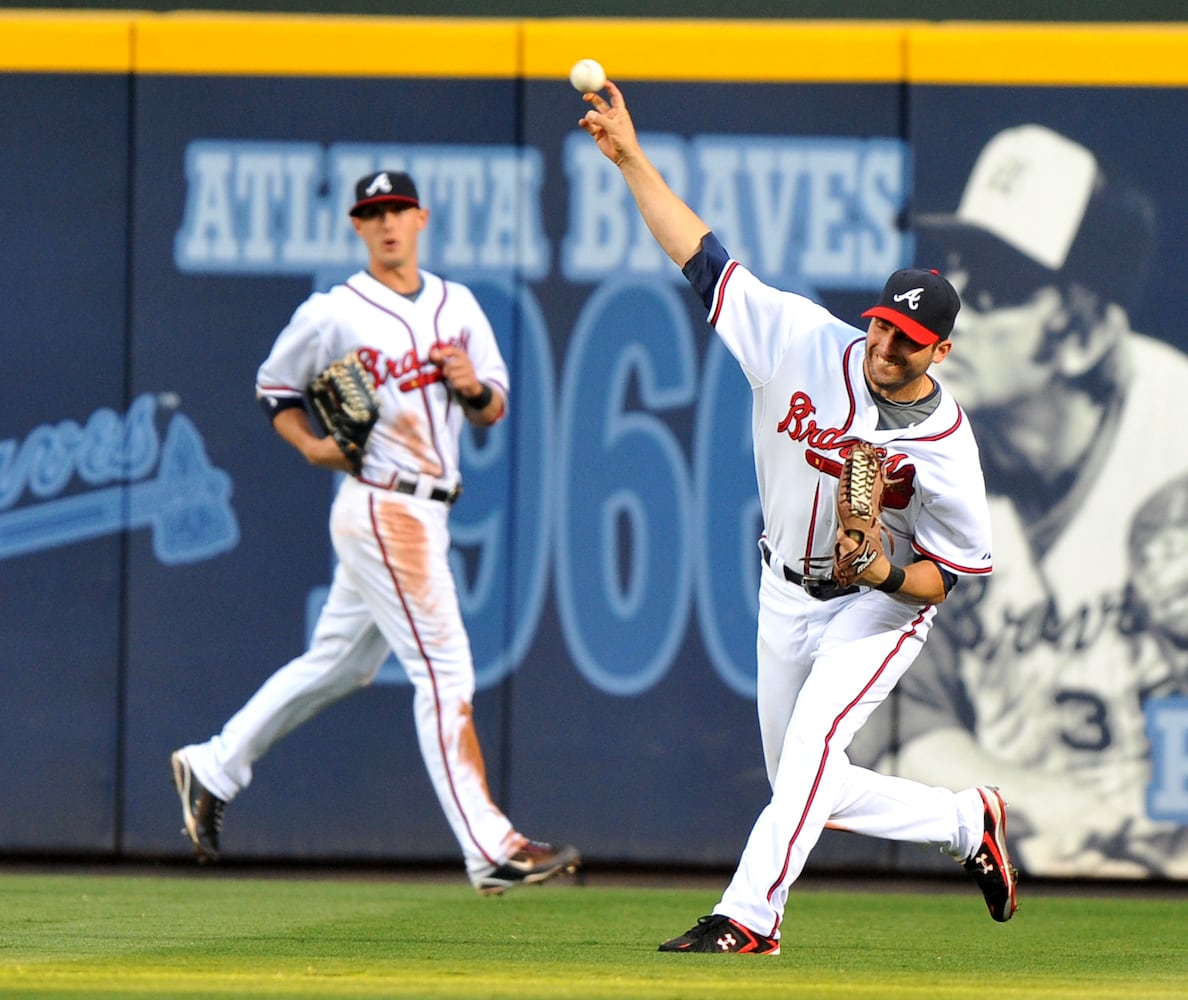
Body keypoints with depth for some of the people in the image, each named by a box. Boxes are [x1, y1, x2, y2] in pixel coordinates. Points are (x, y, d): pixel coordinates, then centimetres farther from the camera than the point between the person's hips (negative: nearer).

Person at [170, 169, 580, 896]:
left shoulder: (457, 305, 10)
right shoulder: (333, 315, -6)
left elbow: (494, 410, 13)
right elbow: (275, 386, 7)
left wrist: (475, 386, -10)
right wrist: (311, 446, -10)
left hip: (428, 509, 7)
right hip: (380, 505, -7)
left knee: (338, 665, 17)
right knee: (445, 669, -12)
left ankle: (213, 768, 31)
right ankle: (490, 850, -14)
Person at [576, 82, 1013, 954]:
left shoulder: (944, 447, -21)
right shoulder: (807, 343, -14)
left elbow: (953, 575, -13)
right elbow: (705, 259, -11)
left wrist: (885, 572, -33)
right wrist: (631, 159, -16)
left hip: (880, 610, -5)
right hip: (786, 595, 5)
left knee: (814, 738, -27)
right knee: (809, 785, 10)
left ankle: (750, 913, -29)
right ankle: (969, 822, 31)